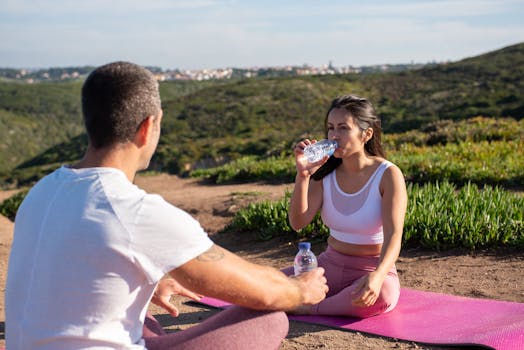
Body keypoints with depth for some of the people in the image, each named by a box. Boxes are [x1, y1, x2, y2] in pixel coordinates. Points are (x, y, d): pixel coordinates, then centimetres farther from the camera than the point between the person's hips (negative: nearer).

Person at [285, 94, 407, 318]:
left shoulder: (388, 175, -13)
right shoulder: (325, 173, -1)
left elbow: (393, 236, -24)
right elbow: (298, 223, -10)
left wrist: (377, 276, -44)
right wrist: (303, 176, -24)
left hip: (372, 269, -3)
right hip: (330, 264, 4)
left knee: (381, 296, -40)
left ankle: (308, 309, -15)